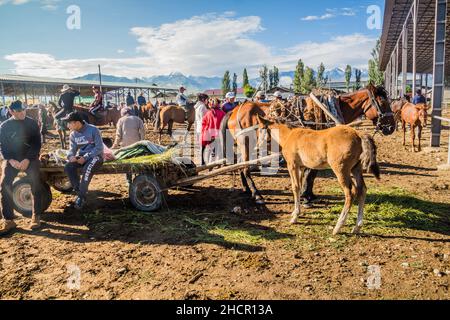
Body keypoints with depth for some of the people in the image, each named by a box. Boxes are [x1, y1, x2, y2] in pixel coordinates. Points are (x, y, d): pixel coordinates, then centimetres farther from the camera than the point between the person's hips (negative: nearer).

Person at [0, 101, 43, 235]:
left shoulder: (32, 123, 3)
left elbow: (37, 144, -1)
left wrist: (27, 159, -15)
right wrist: (11, 160, -14)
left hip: (30, 157, -1)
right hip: (11, 158, 1)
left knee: (36, 183, -22)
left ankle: (36, 216, -13)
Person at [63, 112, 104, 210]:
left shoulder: (93, 130, -13)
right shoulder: (73, 134, 7)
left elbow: (99, 148, -16)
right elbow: (72, 149, 7)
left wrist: (85, 157, -24)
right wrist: (71, 156, -18)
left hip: (95, 156, -6)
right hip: (81, 156, 6)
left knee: (87, 169, -36)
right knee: (68, 167, -23)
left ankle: (82, 197, -24)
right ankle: (79, 192, -13)